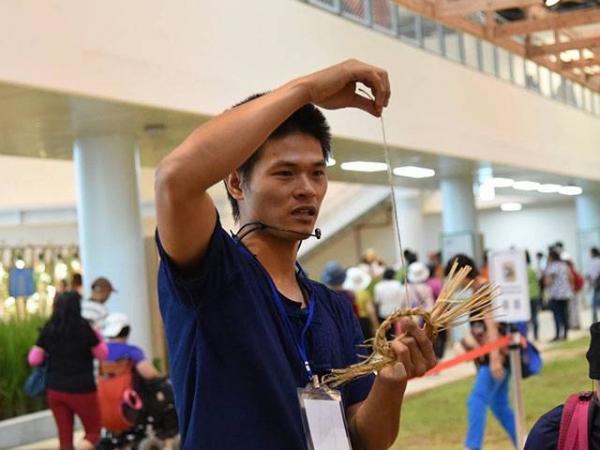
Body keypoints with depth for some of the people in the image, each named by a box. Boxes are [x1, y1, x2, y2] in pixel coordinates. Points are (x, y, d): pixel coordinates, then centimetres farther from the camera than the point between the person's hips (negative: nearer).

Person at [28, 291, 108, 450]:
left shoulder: (49, 329, 0)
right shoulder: (84, 328, -12)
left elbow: (33, 359, 2)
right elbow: (103, 354, -3)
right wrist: (97, 334, 8)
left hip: (55, 390, 4)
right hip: (81, 389, -4)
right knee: (93, 431, 10)